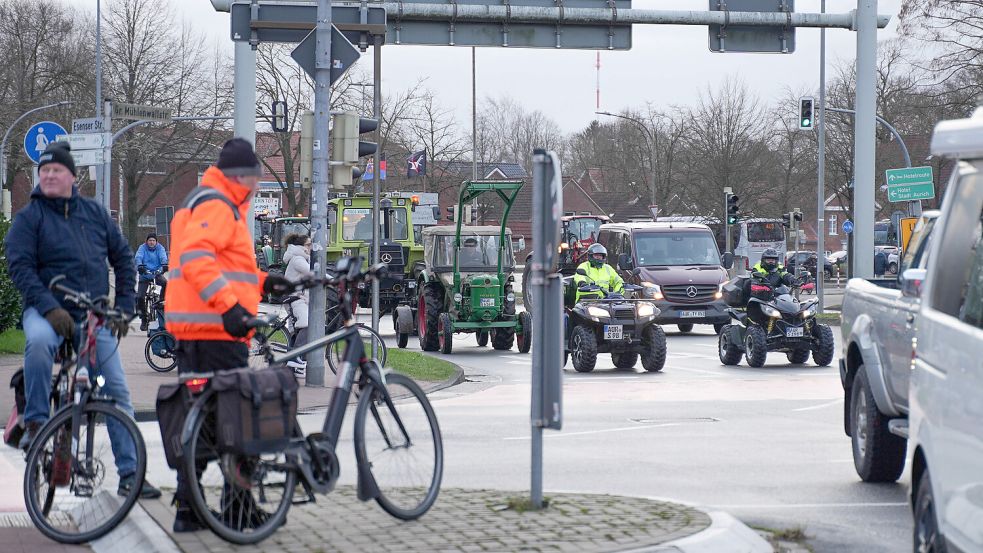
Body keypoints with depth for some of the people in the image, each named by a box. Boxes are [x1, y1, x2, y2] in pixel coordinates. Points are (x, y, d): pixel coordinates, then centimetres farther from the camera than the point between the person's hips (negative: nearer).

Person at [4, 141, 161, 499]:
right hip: (49, 310, -3)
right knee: (38, 340, -39)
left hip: (94, 316, 3)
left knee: (117, 392, -2)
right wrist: (50, 308, -24)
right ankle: (36, 421, -25)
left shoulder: (95, 213, 11)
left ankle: (130, 473, 3)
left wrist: (124, 307, 5)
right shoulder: (29, 218, 0)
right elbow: (20, 267, -10)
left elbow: (123, 258, 16)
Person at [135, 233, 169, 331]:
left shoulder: (159, 248, 1)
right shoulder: (142, 248, -2)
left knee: (166, 284, -32)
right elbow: (138, 257, -18)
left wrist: (164, 265, -39)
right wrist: (140, 266, -40)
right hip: (145, 275, 0)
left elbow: (163, 257, -15)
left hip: (157, 274, 0)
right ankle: (144, 319, 5)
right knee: (140, 297, -11)